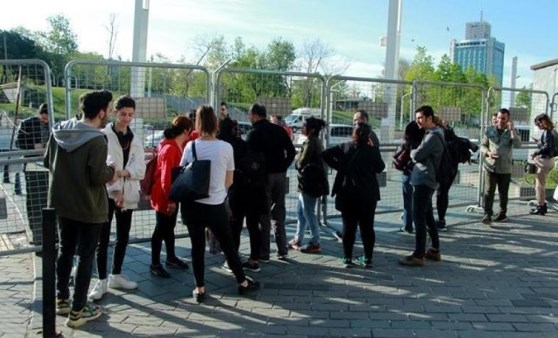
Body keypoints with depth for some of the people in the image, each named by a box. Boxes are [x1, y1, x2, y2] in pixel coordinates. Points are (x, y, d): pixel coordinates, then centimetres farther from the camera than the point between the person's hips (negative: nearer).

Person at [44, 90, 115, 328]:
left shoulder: (59, 130, 0)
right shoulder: (97, 141, -23)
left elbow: (48, 162, 10)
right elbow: (98, 177, -24)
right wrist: (111, 171, -4)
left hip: (62, 203, 7)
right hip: (89, 208, -7)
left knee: (65, 251, 21)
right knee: (85, 257, 5)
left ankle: (61, 299, 33)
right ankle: (77, 311, 13)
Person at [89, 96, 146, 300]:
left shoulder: (135, 141, 10)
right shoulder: (103, 135, -5)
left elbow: (141, 170, -1)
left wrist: (123, 172, -20)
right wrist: (116, 190, -21)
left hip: (128, 195, 5)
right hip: (107, 193, -5)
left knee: (123, 238, 12)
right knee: (103, 239, -1)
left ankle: (116, 276, 25)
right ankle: (101, 281, 8)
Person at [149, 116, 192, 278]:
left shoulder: (178, 145, 5)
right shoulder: (170, 149, -24)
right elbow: (166, 177, -25)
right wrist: (170, 200, -23)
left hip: (172, 195, 9)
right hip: (164, 197, -9)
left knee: (170, 227, 19)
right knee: (161, 229, 1)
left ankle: (171, 258, 33)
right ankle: (155, 264, 12)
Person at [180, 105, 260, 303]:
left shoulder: (191, 146, -6)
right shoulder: (226, 147, -6)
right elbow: (229, 181, 4)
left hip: (192, 204, 1)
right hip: (216, 205, 0)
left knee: (197, 246, 10)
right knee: (228, 245, 13)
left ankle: (200, 289, 16)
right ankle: (243, 283, 27)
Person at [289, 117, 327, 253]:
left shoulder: (310, 143, -16)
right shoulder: (316, 141, 14)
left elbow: (301, 163, -16)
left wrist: (297, 162, 5)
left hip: (309, 183, -10)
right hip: (311, 182, 10)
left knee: (308, 213, -3)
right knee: (300, 211, 16)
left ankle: (315, 243, 4)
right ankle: (298, 240, 25)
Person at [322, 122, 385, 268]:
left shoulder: (345, 147, -1)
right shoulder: (373, 150, -5)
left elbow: (325, 154, -7)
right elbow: (380, 168, 8)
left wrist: (339, 166, 0)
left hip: (347, 194, 1)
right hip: (368, 195, -1)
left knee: (348, 226, 7)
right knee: (367, 226, 8)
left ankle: (347, 258, 9)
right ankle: (368, 259, 12)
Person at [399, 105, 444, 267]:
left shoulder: (433, 136, -16)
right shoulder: (431, 134, 17)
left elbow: (418, 155, -21)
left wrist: (411, 152, -2)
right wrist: (414, 154, -1)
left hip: (423, 181, -10)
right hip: (424, 180, 10)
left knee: (419, 217, -8)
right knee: (428, 216, 16)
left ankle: (418, 255, -4)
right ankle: (435, 250, 24)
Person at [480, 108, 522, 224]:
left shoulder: (511, 132, 0)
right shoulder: (489, 130, 3)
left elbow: (518, 145, -17)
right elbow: (482, 145, 9)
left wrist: (512, 129, -20)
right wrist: (487, 152, -12)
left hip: (505, 168, 0)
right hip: (490, 166, 0)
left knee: (503, 192, 11)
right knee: (489, 191, -9)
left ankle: (502, 214, 25)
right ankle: (487, 214, -10)